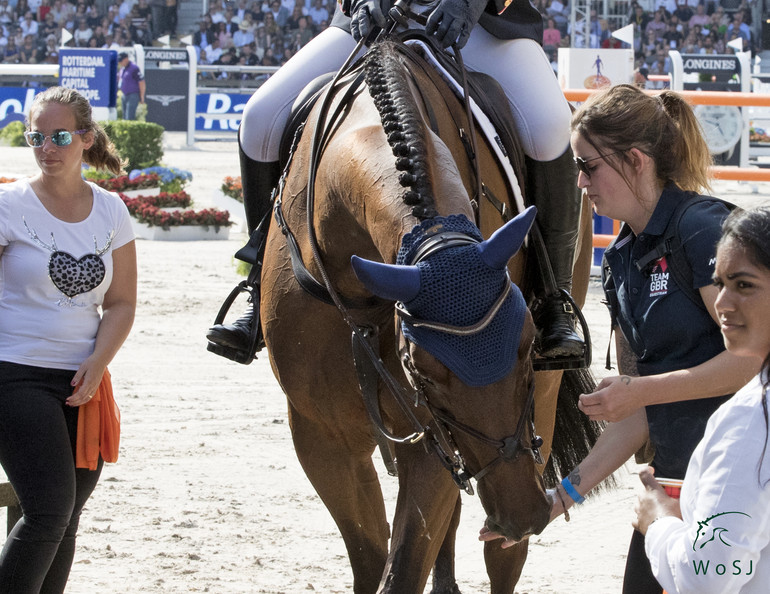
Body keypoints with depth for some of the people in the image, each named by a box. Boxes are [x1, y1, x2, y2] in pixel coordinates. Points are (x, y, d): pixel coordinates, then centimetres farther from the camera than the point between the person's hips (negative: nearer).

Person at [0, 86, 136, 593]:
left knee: (66, 520, 5)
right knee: (49, 511, -16)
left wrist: (97, 365, -7)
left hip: (83, 382, 4)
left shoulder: (110, 211, 8)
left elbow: (121, 303, 8)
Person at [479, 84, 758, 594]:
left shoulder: (703, 227, -12)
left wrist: (640, 390, -16)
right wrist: (567, 493, 8)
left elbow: (753, 355, -20)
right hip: (673, 478, 8)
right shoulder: (624, 258, 13)